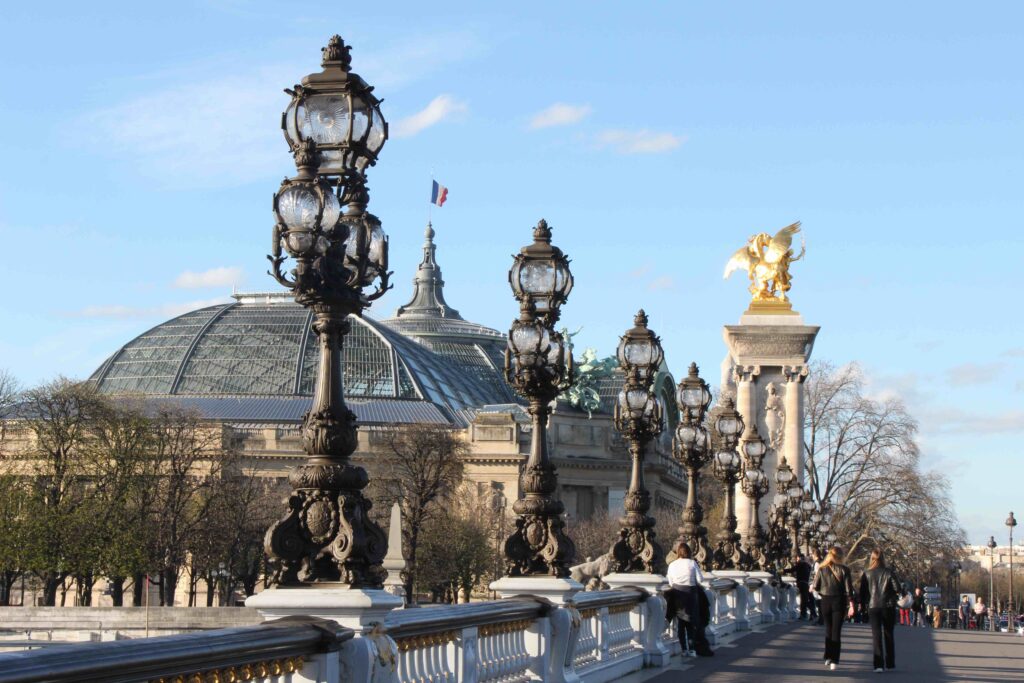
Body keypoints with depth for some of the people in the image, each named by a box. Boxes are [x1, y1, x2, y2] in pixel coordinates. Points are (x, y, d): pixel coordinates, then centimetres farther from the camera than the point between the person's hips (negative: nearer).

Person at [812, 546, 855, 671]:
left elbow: (815, 586, 0)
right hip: (839, 602, -2)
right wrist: (851, 605, -7)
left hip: (825, 601, 2)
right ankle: (834, 661, -6)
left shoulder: (822, 569, -1)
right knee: (836, 632, 1)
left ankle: (828, 657, 16)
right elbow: (848, 588, -10)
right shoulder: (844, 569, -7)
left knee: (828, 629, 18)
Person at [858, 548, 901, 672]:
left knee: (877, 636, -2)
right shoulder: (888, 572, -4)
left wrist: (862, 604, 12)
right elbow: (897, 588, -5)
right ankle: (890, 663, 21)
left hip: (873, 607, 0)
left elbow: (863, 592, 1)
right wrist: (905, 594, 15)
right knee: (889, 635, 15)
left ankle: (879, 665, -13)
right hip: (888, 606, 0)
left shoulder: (866, 574, -1)